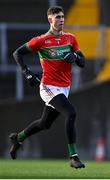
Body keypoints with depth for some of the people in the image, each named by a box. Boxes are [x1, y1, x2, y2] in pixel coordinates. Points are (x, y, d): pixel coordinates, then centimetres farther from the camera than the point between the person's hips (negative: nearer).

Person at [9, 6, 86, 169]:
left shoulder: (71, 38, 6)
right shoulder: (41, 40, -8)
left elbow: (82, 63, 8)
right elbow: (18, 53, -1)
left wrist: (75, 57, -15)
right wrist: (27, 73, -12)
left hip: (64, 88, 6)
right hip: (49, 87, -6)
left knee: (45, 123, 18)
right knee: (71, 113, -25)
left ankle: (18, 138, 44)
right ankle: (73, 157, -22)